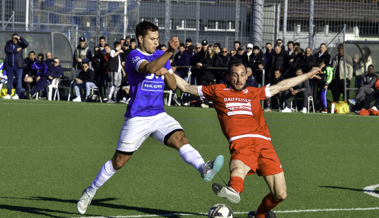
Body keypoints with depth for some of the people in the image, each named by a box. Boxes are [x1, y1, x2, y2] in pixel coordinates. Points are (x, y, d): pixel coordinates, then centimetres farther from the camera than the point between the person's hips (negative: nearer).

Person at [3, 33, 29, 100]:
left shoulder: (20, 44, 6)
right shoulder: (9, 44, 10)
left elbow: (27, 44, -12)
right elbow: (6, 50, -7)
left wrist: (20, 38, -14)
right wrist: (16, 50, -11)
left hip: (18, 65, -2)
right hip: (9, 66, 2)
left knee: (19, 79, -5)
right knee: (10, 79, 4)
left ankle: (17, 94, -4)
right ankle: (8, 94, 8)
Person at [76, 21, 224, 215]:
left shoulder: (161, 55, 10)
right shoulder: (134, 57, -12)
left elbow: (173, 86, 13)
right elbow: (149, 68, -35)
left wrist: (166, 72, -8)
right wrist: (170, 52, -46)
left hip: (159, 116, 5)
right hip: (137, 118, -5)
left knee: (180, 139, -23)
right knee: (119, 161, 3)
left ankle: (204, 169, -43)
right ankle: (90, 192, 21)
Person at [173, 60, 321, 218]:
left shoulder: (255, 93, 28)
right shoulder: (218, 91, 22)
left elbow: (281, 86, 39)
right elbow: (186, 87, 28)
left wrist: (307, 75, 44)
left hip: (263, 143, 3)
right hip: (240, 144, -3)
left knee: (280, 195, -3)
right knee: (238, 170, -40)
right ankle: (233, 190, -71)